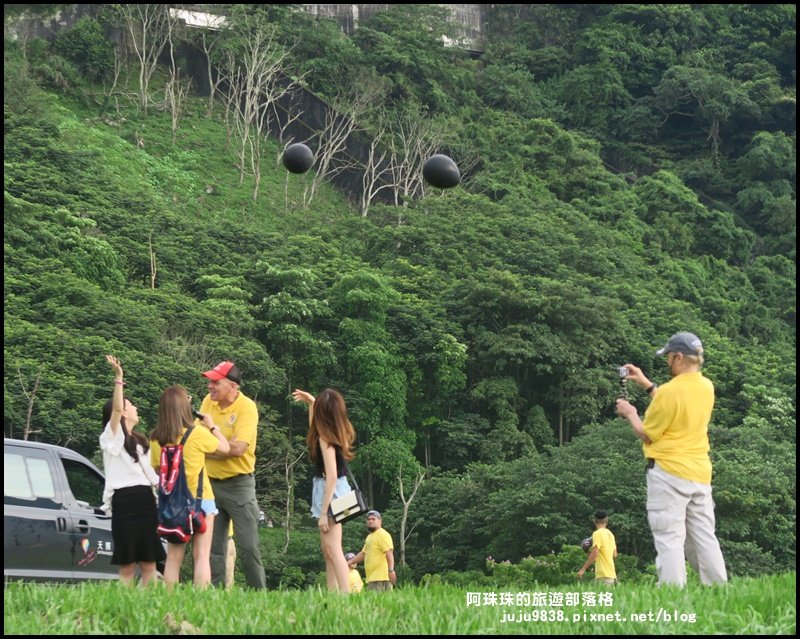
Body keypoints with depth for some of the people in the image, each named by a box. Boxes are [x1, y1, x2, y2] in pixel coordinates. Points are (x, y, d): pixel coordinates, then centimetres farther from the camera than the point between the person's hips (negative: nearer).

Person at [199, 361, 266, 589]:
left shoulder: (246, 407, -15)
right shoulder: (208, 401, 4)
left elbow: (238, 449, -25)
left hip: (238, 484, -6)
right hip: (210, 483, 6)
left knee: (248, 546, -5)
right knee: (213, 547, 8)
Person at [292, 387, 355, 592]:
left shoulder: (326, 437, -18)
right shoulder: (339, 431, 5)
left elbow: (331, 476, -22)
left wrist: (324, 512, -22)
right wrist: (311, 402, 26)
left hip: (330, 491, -9)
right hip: (333, 490, 9)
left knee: (332, 549, -14)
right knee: (327, 549, 14)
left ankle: (346, 595, -21)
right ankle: (333, 592, 16)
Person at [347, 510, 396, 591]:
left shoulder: (382, 534, -7)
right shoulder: (369, 536, 24)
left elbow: (389, 553, -17)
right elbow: (363, 553, 31)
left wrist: (391, 570, -26)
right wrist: (350, 562, 22)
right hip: (372, 578, 10)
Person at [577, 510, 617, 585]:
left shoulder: (597, 533, -9)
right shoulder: (610, 534, 15)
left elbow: (594, 554, -18)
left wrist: (583, 569, -15)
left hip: (603, 575, -8)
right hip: (612, 574, 8)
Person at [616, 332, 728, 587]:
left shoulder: (670, 391, -15)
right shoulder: (706, 387, 7)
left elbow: (647, 434, -7)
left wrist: (631, 414, 11)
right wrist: (645, 384, 24)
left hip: (669, 472, -7)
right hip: (700, 473, 8)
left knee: (670, 538, -8)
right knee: (704, 538, 11)